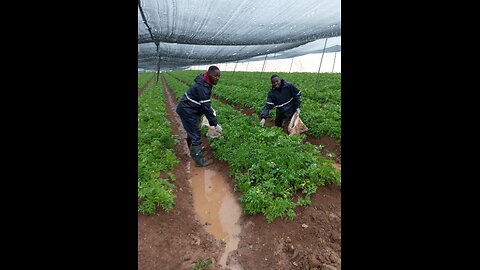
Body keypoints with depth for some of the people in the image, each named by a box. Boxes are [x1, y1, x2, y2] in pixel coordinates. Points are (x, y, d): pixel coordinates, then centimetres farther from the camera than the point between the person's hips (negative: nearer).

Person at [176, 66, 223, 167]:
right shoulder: (202, 87, -29)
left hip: (188, 110, 10)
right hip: (187, 112, -10)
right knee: (196, 136, -6)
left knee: (192, 131, 24)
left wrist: (209, 107, 15)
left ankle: (193, 151, 44)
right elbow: (206, 107, -29)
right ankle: (199, 161, 3)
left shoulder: (205, 83, 2)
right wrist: (215, 124, -26)